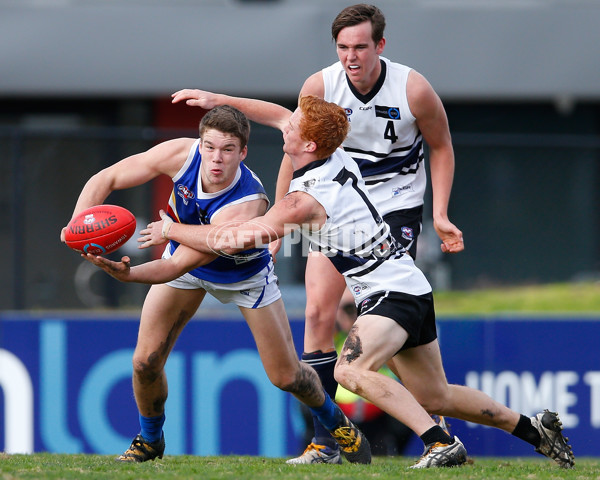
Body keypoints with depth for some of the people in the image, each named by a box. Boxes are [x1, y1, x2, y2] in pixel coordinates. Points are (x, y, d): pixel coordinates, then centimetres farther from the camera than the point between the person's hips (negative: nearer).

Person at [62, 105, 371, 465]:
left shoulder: (246, 207, -43)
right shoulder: (182, 155, -31)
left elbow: (177, 266, -45)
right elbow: (104, 180, -23)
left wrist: (126, 274, -62)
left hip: (244, 274, -3)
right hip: (184, 255, 3)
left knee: (286, 375, -1)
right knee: (146, 361, -8)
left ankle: (336, 423, 31)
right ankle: (150, 440, 21)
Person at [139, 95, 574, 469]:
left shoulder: (305, 199, -18)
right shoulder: (341, 160, 5)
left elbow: (232, 241, -15)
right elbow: (282, 116, 23)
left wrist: (170, 230, -1)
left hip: (391, 294, -9)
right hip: (410, 285, 9)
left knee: (351, 370, -30)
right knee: (435, 397, 18)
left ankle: (443, 445, -34)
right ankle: (534, 429, 28)